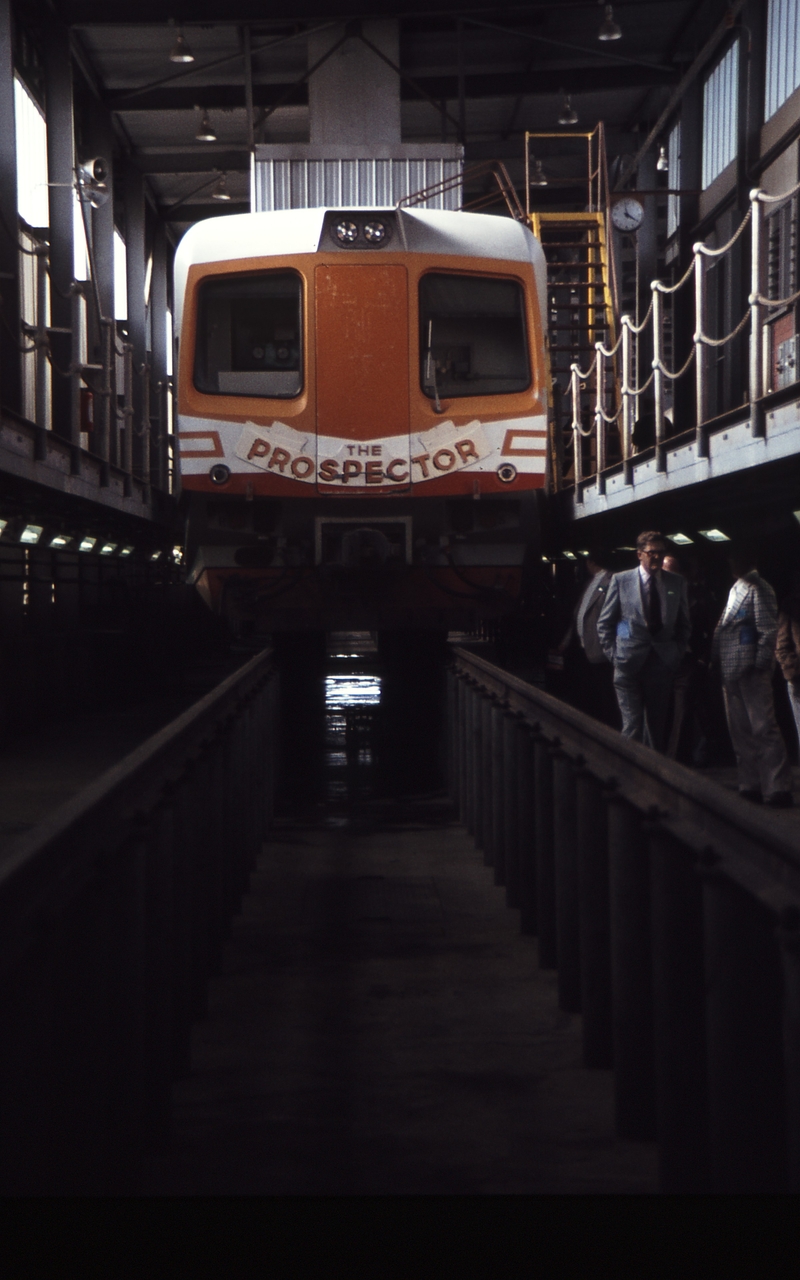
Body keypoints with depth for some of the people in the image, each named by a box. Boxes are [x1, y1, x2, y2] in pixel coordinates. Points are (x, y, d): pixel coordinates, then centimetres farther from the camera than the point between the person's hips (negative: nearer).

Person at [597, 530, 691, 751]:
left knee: (656, 726, 8)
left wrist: (677, 654, 5)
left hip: (662, 664, 3)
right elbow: (605, 623, 6)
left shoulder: (677, 583, 7)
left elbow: (684, 624, 15)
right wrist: (613, 654, -1)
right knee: (632, 726, -8)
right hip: (629, 665, -3)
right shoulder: (620, 580, 1)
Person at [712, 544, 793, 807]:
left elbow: (768, 631, -12)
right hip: (732, 672, 9)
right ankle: (751, 786, 16)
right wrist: (716, 657, 11)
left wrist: (760, 664, -17)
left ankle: (778, 789, -9)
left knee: (764, 728, -10)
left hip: (752, 671, -9)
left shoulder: (758, 589, -7)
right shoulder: (736, 589, 19)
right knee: (740, 731, 10)